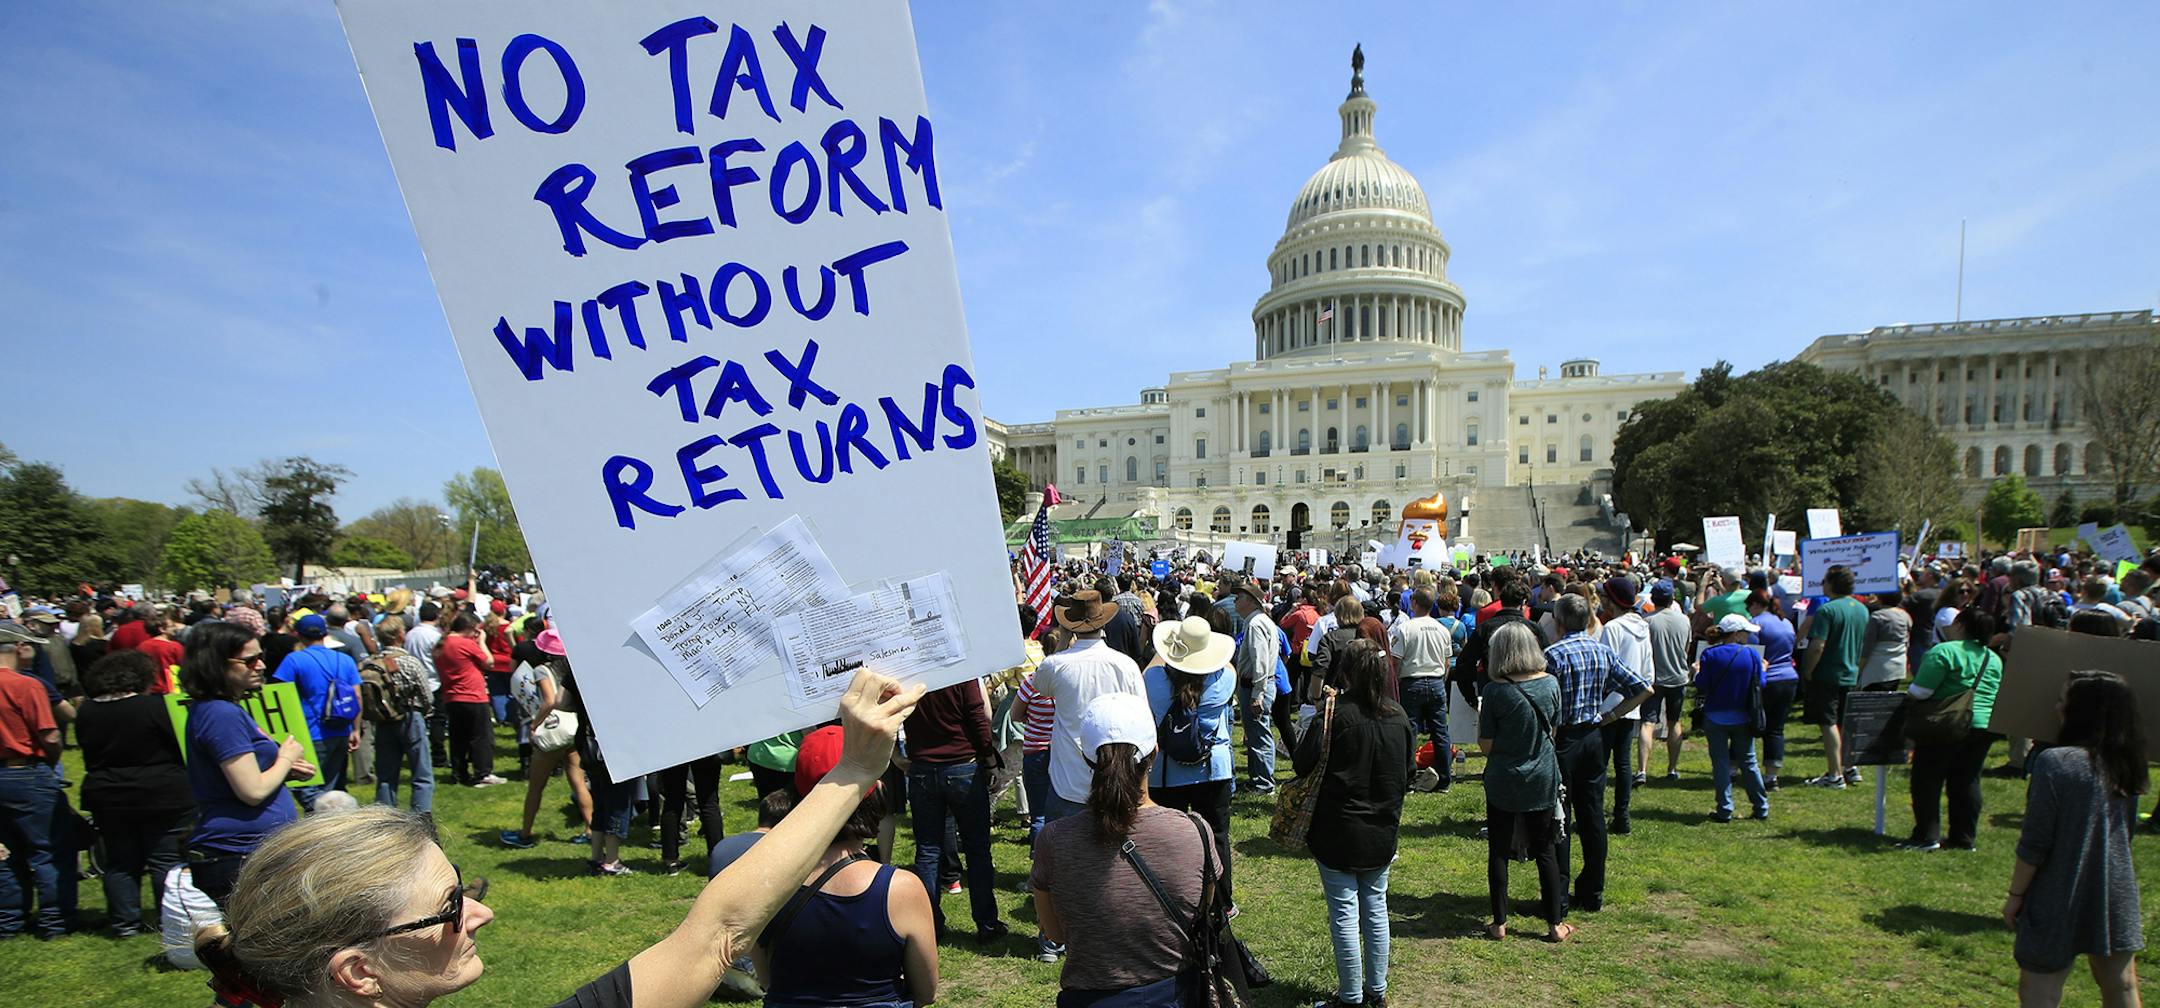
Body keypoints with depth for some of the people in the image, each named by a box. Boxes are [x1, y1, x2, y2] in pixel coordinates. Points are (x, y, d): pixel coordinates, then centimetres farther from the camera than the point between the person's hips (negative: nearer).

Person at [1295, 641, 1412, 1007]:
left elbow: (1302, 763, -16)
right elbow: (1410, 768, 8)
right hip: (1383, 832, 5)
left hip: (1338, 831, -5)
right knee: (1376, 908, 18)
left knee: (1344, 914, 5)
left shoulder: (1337, 713, -20)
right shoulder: (1399, 715, -2)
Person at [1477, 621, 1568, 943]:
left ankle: (1499, 924, 16)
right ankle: (1555, 924, 22)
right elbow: (1552, 729, 7)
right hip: (1543, 780, 3)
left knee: (1499, 852, 9)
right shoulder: (1550, 684, -7)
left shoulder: (1494, 691, -17)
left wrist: (1480, 715, 3)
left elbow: (1486, 746, -12)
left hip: (1503, 781, -3)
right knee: (1545, 850, 14)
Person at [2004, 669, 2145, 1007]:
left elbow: (2034, 844, -16)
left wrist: (2015, 895, -7)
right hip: (2117, 898, 7)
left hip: (2061, 902, -6)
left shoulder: (2055, 762, -20)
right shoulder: (2126, 765, 0)